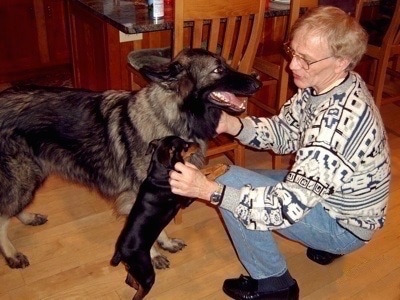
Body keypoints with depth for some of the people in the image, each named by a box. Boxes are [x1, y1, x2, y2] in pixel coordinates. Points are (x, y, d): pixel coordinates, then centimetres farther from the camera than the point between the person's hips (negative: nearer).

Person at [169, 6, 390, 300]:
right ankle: (325, 243, 23)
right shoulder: (327, 85, -10)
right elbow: (284, 131, 0)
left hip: (345, 224, -8)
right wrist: (232, 124, -18)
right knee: (243, 184, 18)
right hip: (327, 193, 9)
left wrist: (209, 190, -38)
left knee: (230, 182, -17)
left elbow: (287, 206, -35)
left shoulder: (339, 121, -37)